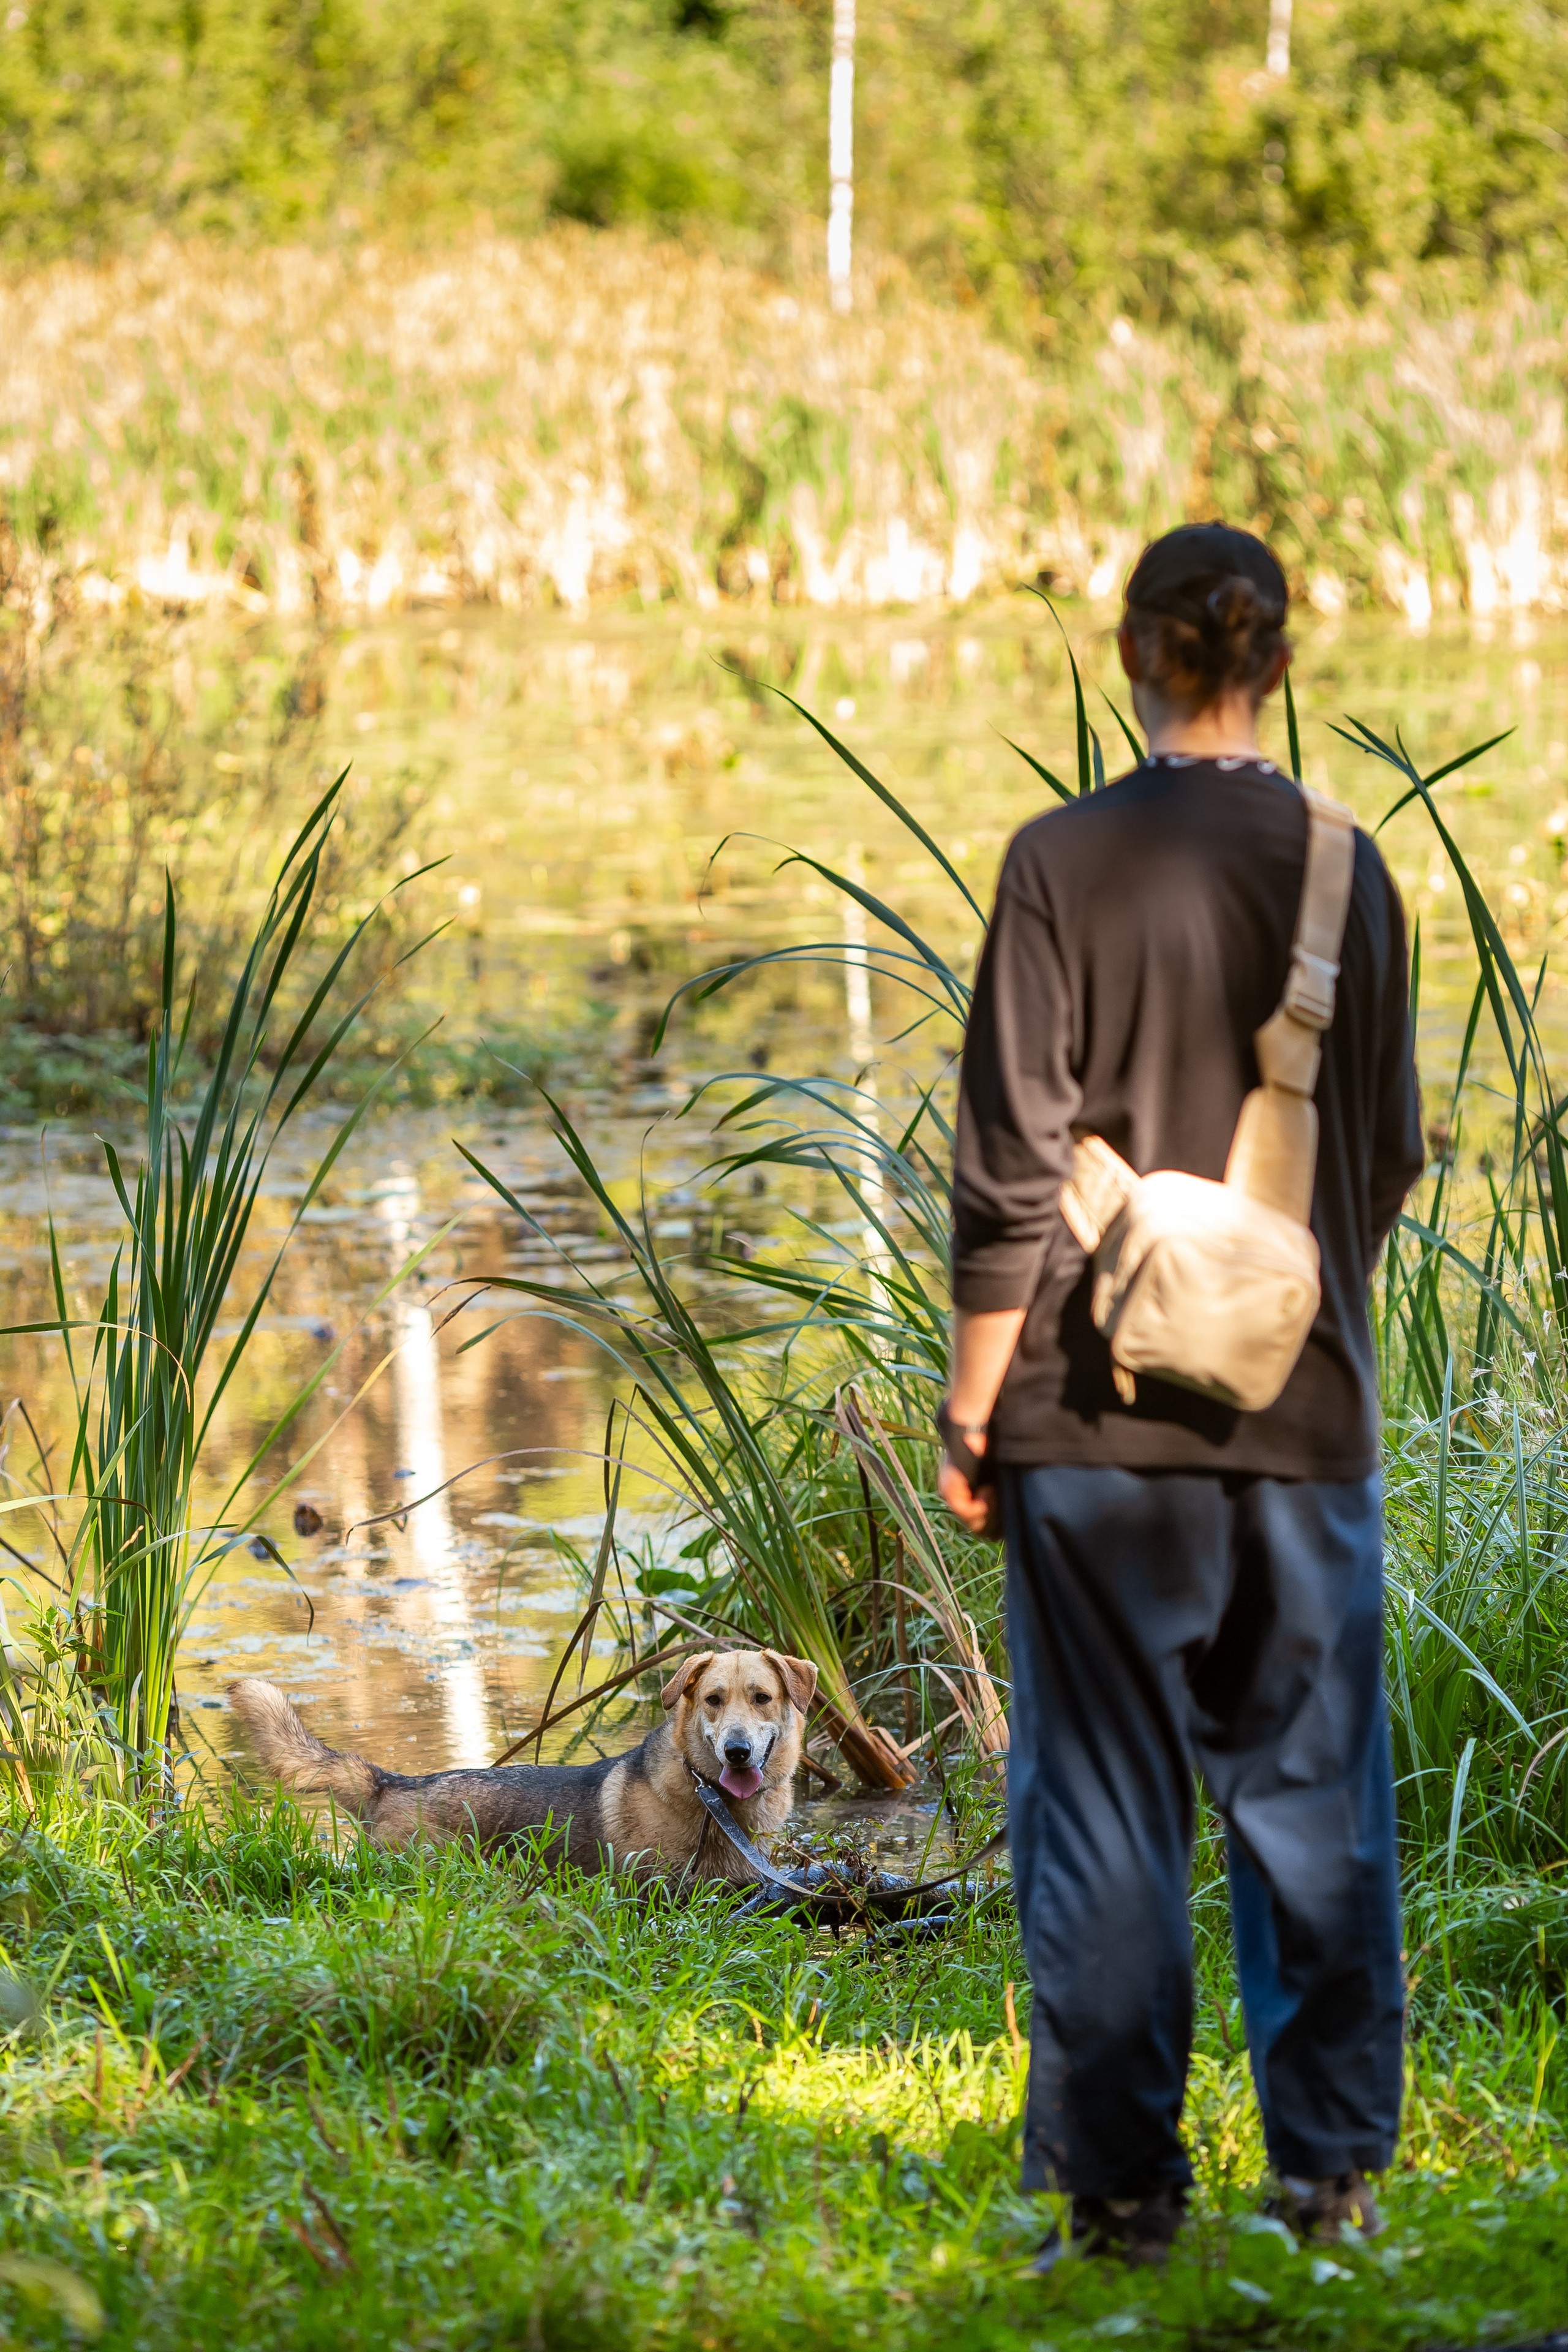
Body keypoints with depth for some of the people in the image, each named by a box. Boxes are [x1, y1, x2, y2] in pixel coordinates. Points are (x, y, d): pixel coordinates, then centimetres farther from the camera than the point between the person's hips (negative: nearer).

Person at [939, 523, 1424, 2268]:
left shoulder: (1066, 864, -8)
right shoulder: (1348, 872, 2)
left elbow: (1012, 1169, -8)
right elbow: (1390, 1160, 10)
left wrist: (972, 1407, -1)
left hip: (1101, 1411, -3)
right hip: (1305, 1408, 3)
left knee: (1102, 1800, 4)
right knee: (1311, 1797, 11)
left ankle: (1117, 2184, 6)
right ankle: (1332, 2172, 15)